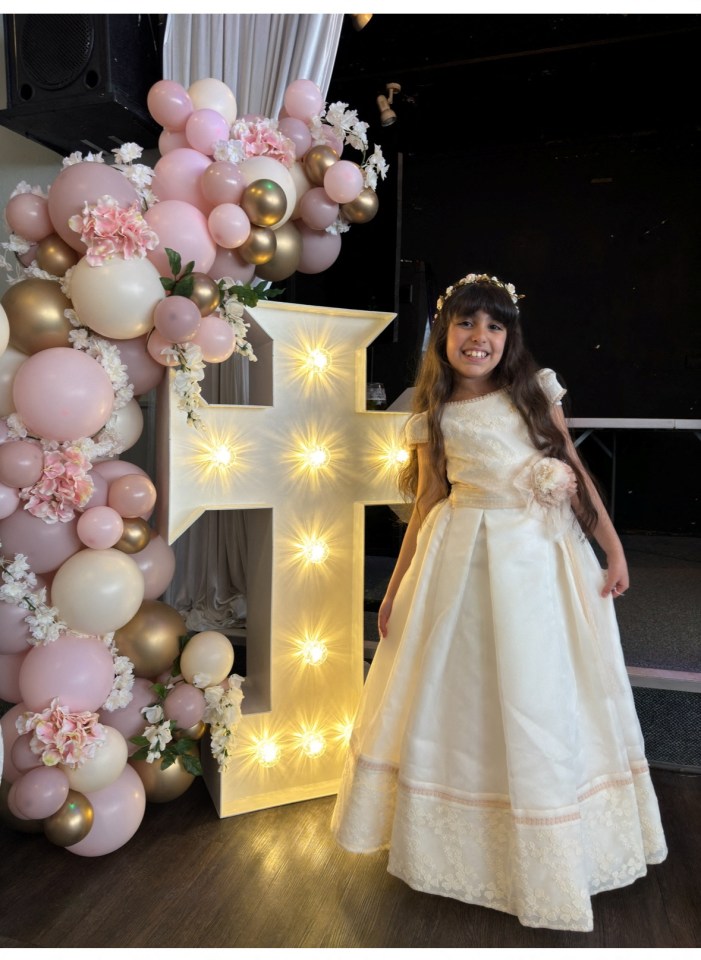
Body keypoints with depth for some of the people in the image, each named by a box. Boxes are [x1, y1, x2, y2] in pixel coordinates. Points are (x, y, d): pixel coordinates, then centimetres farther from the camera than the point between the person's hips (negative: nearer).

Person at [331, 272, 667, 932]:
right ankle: (458, 834, 33)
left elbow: (575, 471, 7)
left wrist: (613, 548, 1)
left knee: (541, 698, 9)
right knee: (460, 691, 8)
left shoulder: (536, 392, 6)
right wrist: (396, 590, 5)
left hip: (542, 557, 1)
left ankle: (544, 849, 33)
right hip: (463, 561, 0)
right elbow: (425, 508, 6)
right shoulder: (434, 419, 5)